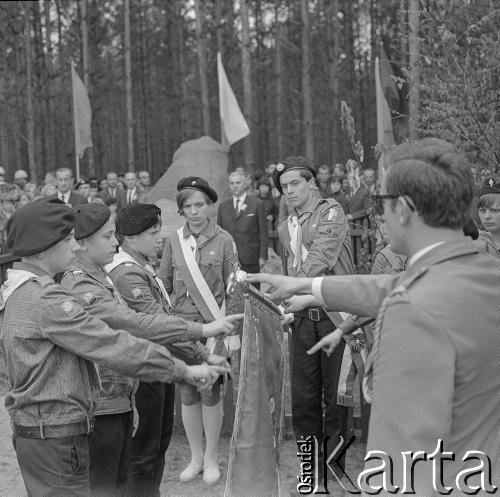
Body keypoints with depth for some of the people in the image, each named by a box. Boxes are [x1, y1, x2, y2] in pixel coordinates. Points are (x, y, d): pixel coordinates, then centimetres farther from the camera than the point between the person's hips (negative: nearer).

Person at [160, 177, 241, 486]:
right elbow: (164, 285, 9)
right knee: (187, 393, 9)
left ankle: (211, 459, 20)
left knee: (211, 392, 3)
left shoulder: (223, 240, -3)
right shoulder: (174, 242, 4)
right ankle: (196, 457, 25)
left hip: (213, 324, -3)